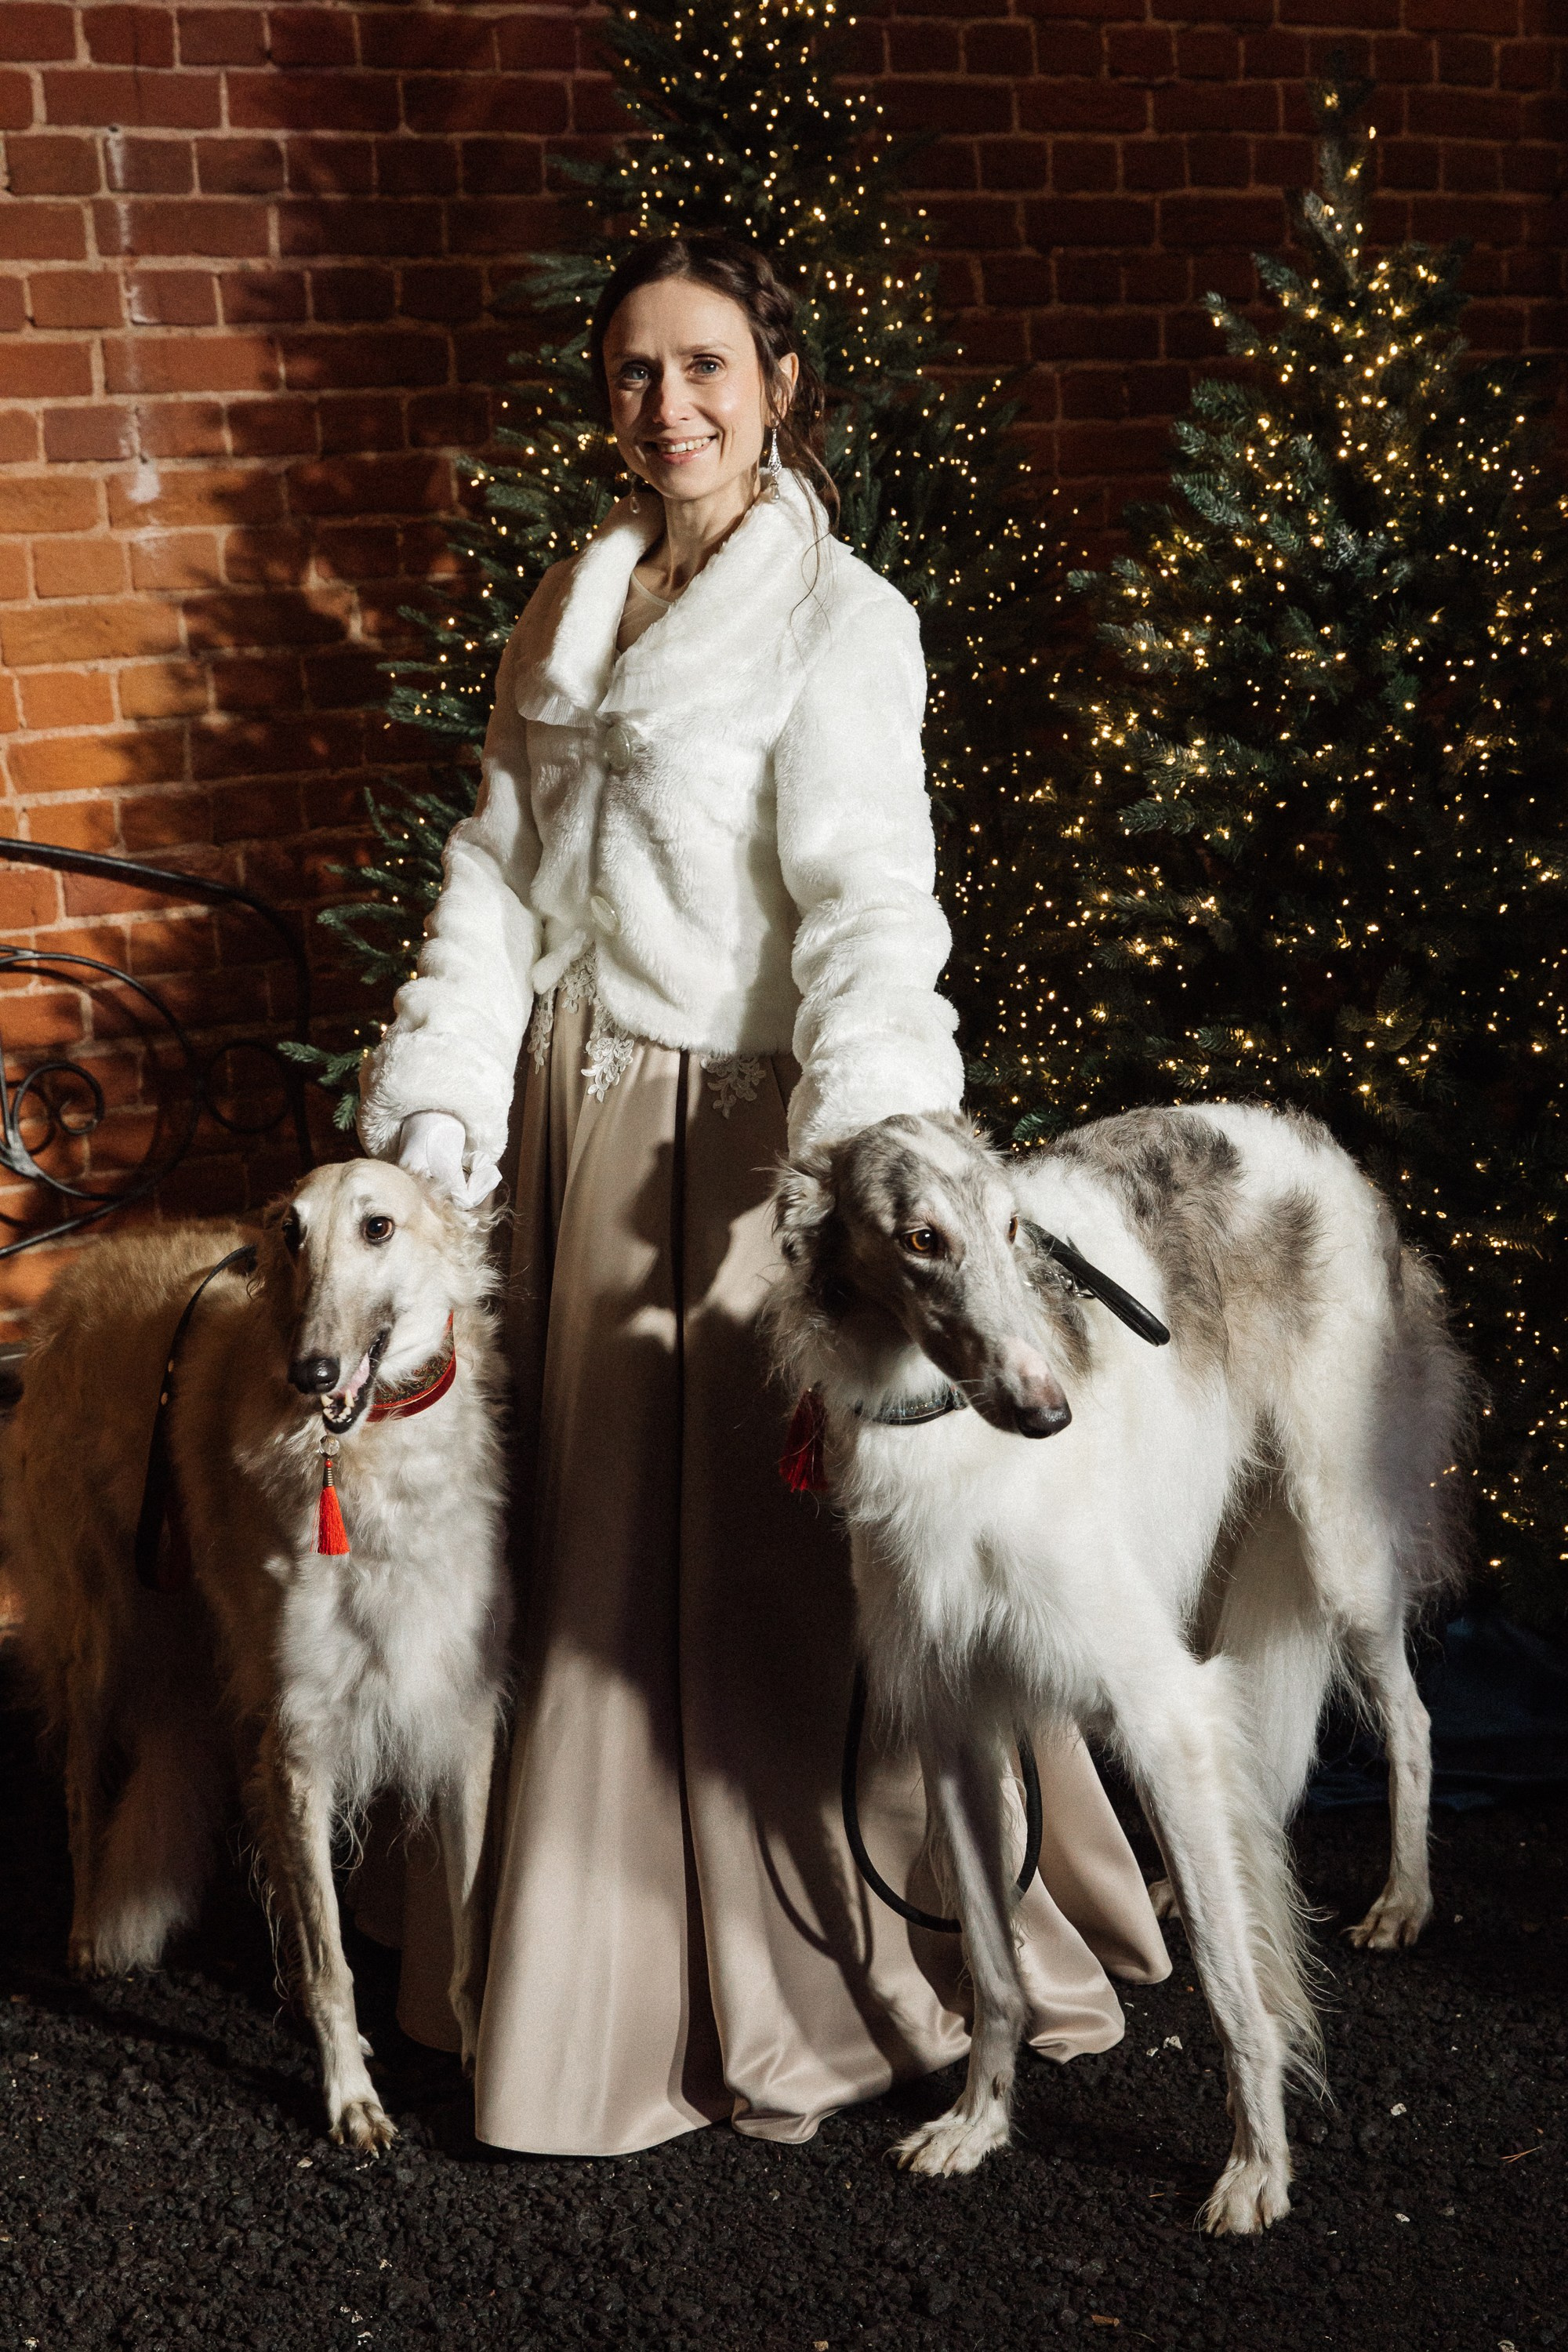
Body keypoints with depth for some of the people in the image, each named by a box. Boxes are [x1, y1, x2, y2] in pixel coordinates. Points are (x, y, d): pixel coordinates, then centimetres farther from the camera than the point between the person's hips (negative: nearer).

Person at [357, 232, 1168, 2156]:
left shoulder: (840, 620, -5)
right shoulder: (569, 610, 14)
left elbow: (864, 899, -14)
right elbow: (497, 874, 11)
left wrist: (865, 1141, -28)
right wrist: (441, 1114, 1)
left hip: (733, 1127, -6)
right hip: (570, 1122, 6)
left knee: (763, 1545, -2)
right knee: (589, 1544, 11)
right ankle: (584, 1975, 24)